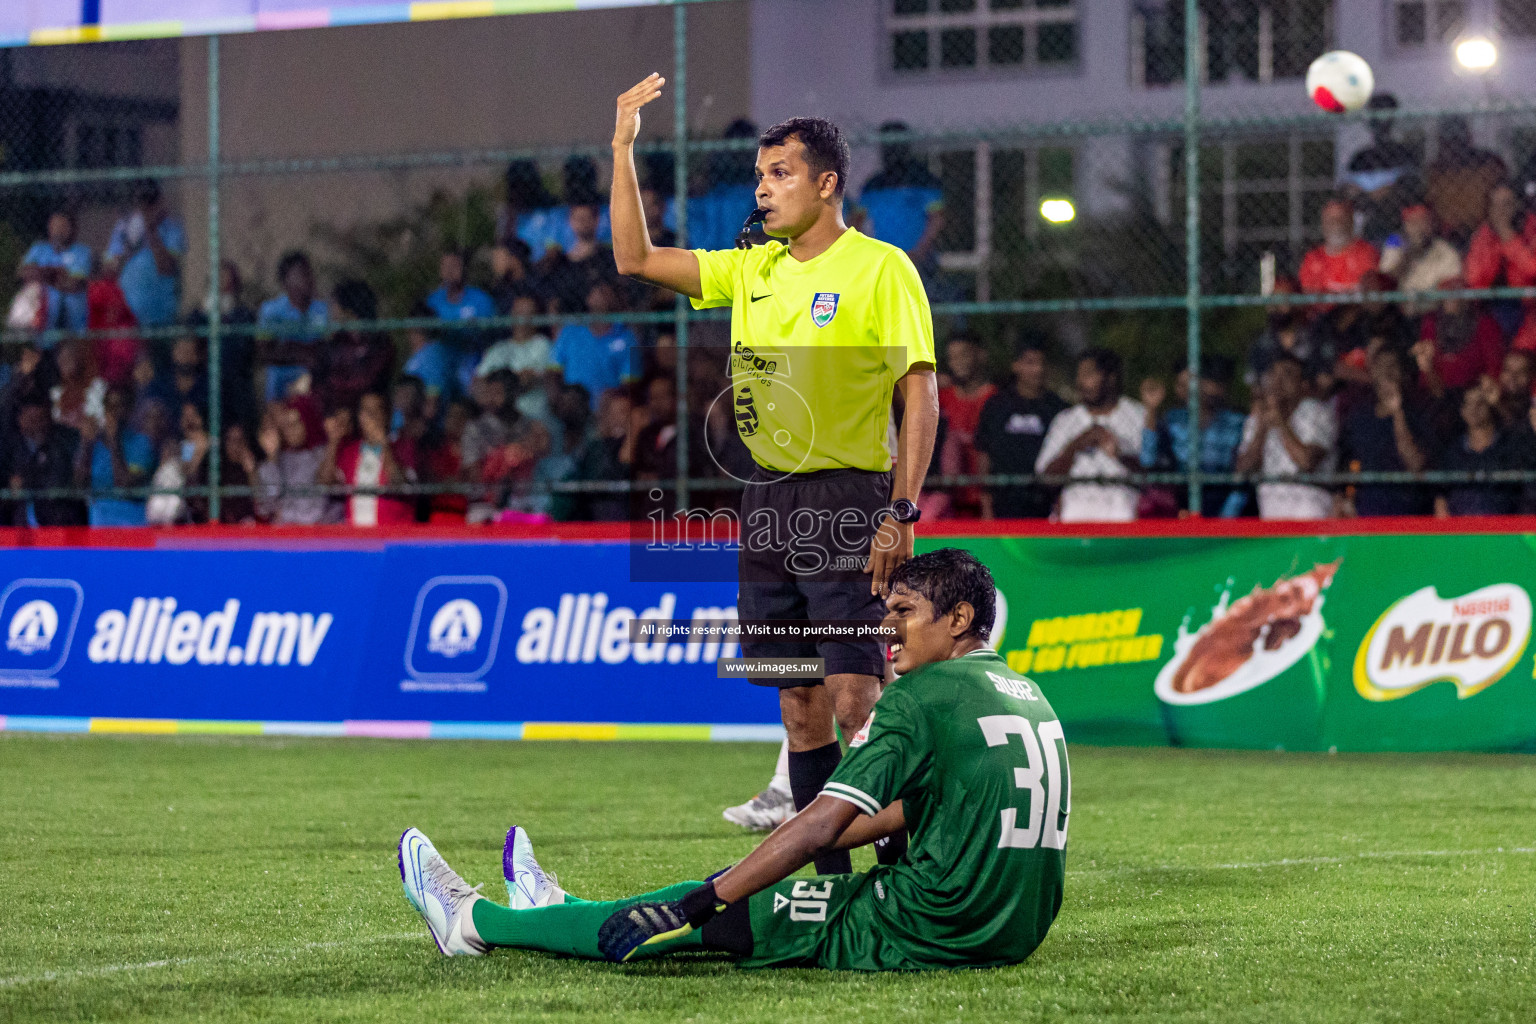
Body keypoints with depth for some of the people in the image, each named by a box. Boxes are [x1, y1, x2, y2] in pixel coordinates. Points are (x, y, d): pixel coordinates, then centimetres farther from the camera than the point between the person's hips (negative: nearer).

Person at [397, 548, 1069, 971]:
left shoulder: (920, 698, -13)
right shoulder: (1025, 695, 16)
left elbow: (821, 824, -18)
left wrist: (701, 902, -13)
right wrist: (789, 852, 31)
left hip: (914, 936, -8)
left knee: (711, 912, 6)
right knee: (745, 886, 24)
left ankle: (475, 924, 21)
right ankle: (559, 913, 43)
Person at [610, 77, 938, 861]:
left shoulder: (880, 269, -6)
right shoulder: (753, 270, 13)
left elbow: (920, 392, -9)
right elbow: (635, 258, 15)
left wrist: (902, 513, -16)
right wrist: (624, 150, 6)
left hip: (848, 500, -6)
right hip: (768, 502, 7)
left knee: (856, 698, -12)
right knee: (800, 706, 7)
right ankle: (830, 879, 12)